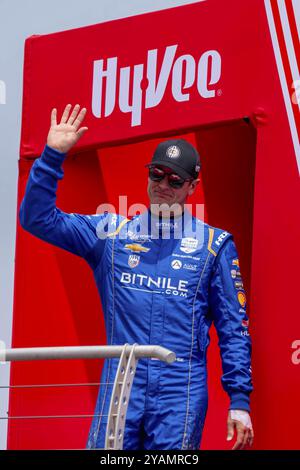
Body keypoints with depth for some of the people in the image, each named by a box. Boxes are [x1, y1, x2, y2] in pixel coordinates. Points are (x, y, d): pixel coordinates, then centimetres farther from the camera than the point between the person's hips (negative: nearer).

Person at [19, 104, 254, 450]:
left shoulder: (215, 245, 9)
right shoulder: (112, 233, 13)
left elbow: (234, 329, 7)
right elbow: (38, 218, 9)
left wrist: (240, 401, 0)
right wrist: (53, 155, -2)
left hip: (182, 391, -1)